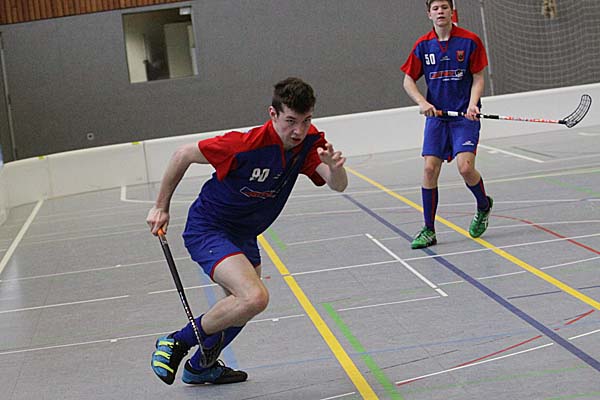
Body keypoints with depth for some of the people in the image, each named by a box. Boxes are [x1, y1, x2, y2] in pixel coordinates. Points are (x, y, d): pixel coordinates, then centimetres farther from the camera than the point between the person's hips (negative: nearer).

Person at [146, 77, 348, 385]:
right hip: (207, 229, -8)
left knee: (242, 304, 26)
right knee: (255, 297, -28)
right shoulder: (246, 144, -29)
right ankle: (175, 344, -8)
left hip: (243, 235, 8)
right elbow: (183, 154, -16)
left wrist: (335, 167, -44)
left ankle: (201, 366, 50)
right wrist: (161, 207, -8)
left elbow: (338, 186, -20)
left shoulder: (310, 142, -11)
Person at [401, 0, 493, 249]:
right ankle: (429, 230, 6)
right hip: (436, 116, 3)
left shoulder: (470, 41, -5)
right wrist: (422, 103, -9)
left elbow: (478, 78, 0)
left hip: (465, 116, -3)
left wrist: (472, 105, -16)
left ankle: (484, 206, 15)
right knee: (429, 169, -5)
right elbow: (408, 81, 8)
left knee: (465, 167, -17)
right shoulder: (422, 46, 3)